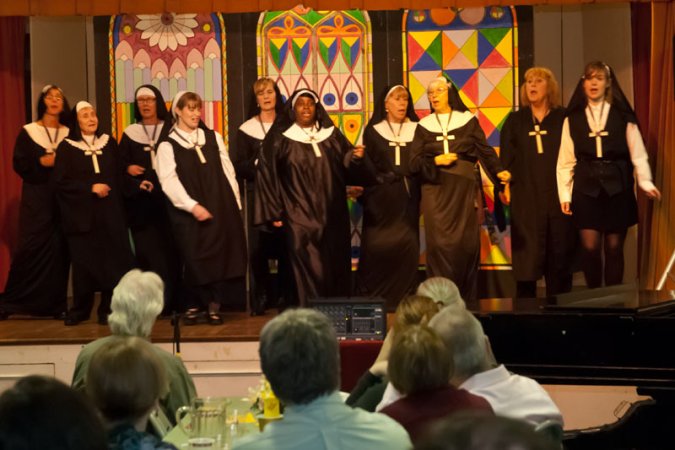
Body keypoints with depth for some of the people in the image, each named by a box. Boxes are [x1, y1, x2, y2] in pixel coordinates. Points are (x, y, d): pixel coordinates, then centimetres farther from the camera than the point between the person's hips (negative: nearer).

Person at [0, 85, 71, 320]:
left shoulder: (69, 135, 9)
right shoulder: (28, 132, 3)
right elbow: (19, 164, -1)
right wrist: (41, 162, -13)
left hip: (62, 198, 3)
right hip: (36, 198, -2)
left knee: (60, 249, -1)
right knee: (31, 247, -9)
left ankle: (56, 303, 4)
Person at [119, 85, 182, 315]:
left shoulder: (170, 131, 7)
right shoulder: (130, 134, 12)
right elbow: (120, 166, 10)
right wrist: (128, 169, -11)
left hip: (168, 198, -1)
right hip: (141, 202, 1)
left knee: (171, 249, -5)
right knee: (147, 251, -4)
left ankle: (173, 301, -1)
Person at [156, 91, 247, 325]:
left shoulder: (213, 138, 13)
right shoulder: (167, 146, 0)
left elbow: (227, 171, 12)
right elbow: (169, 181, -10)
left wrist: (235, 204, 5)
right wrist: (192, 206, -19)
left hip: (221, 208, 3)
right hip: (189, 213, -3)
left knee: (220, 256, 0)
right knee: (195, 259, -1)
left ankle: (214, 305, 9)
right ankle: (194, 305, 14)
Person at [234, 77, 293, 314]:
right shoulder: (247, 129, 5)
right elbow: (239, 166, 0)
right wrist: (259, 163, -17)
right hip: (258, 195, 0)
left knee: (286, 248, -2)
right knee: (259, 248, -3)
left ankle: (288, 297, 6)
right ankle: (261, 300, 5)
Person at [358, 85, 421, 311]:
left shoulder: (416, 130, 9)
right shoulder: (373, 131, 8)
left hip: (408, 198, 1)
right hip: (381, 198, -1)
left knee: (407, 246, -5)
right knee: (378, 248, -5)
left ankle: (404, 298, 1)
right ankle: (376, 299, 1)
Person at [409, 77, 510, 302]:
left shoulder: (468, 121, 6)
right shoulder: (424, 126, 9)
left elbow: (485, 150, -2)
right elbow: (414, 163, 4)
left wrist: (498, 171, -16)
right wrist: (435, 161, -12)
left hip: (464, 189, 0)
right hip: (435, 189, 0)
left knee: (467, 242, -3)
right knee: (439, 243, -7)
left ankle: (466, 298, 5)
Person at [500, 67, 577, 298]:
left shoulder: (563, 118, 8)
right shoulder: (515, 121, 11)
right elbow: (506, 158, 9)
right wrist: (505, 184, -3)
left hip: (559, 194, 0)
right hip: (526, 196, 0)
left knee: (560, 252, 1)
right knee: (527, 253, -3)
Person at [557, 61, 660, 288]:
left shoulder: (623, 116, 3)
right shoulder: (573, 119, 7)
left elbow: (637, 154, 0)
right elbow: (566, 161, 6)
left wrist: (645, 182, -14)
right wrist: (565, 194, -1)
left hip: (617, 188, 0)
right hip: (586, 188, 0)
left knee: (614, 248, 3)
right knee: (590, 247, -7)